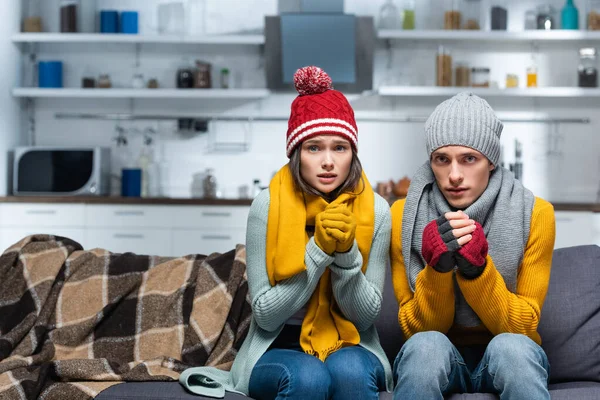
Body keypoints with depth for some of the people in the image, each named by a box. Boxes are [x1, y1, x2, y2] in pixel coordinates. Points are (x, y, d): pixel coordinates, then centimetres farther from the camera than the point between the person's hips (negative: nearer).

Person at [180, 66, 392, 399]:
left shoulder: (375, 210, -8)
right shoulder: (267, 205, -12)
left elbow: (366, 316, -5)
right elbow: (265, 314, -13)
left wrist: (346, 253, -22)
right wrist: (318, 251, -24)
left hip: (350, 348, 1)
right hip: (278, 350, -1)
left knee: (350, 370, -32)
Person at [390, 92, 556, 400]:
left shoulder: (534, 214, -11)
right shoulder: (404, 215, -10)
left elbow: (523, 326, -9)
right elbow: (416, 328, -8)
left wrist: (477, 269, -27)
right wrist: (437, 269, -27)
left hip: (509, 360, 0)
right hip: (436, 361, 1)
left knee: (512, 346, -34)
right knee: (425, 345, -33)